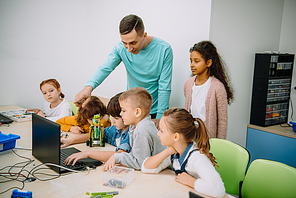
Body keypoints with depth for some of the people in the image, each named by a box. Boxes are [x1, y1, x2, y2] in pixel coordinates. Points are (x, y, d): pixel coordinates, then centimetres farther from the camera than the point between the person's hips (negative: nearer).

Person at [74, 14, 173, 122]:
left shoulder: (164, 49, -20)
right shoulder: (121, 48, -11)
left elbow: (164, 87, -17)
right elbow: (105, 68, -21)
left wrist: (159, 118, -15)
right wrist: (89, 87, -42)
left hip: (155, 111, -2)